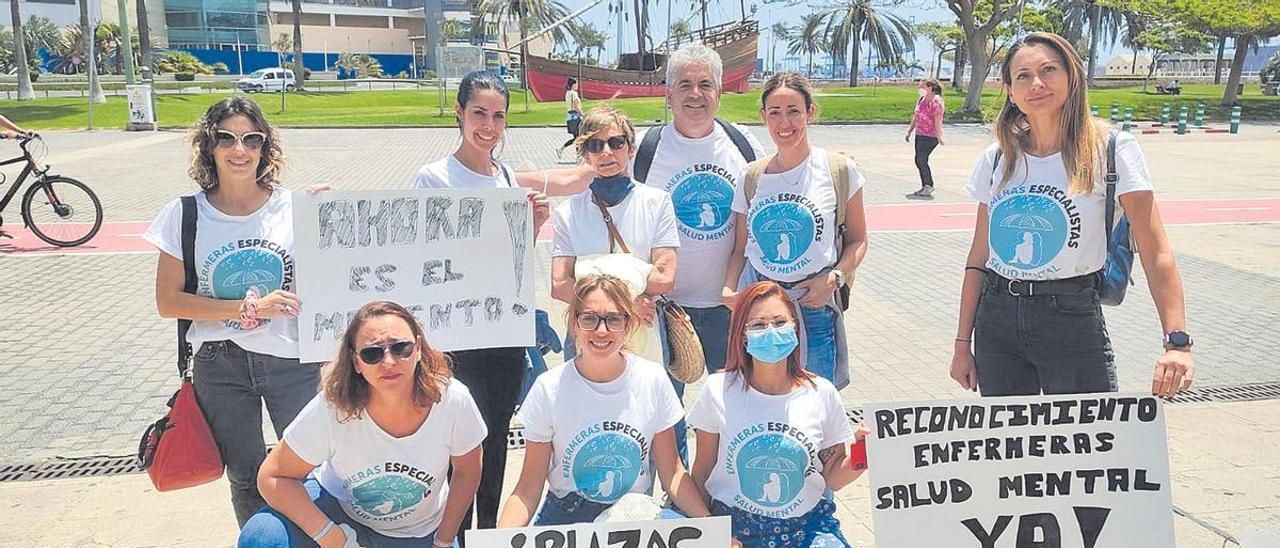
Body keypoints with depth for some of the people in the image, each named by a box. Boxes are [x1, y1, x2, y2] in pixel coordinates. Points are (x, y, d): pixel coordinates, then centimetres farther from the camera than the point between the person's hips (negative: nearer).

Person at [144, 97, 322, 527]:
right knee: (246, 481, 17)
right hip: (220, 367, 1)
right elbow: (168, 302, -4)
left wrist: (326, 364, -5)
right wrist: (249, 307, -15)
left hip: (292, 362, -1)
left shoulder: (293, 208, -6)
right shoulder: (185, 214, -5)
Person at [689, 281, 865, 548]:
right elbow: (701, 471, 3)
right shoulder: (718, 390, -5)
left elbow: (833, 478, 4)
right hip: (732, 525, 0)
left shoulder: (822, 394, -2)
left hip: (806, 524, 1)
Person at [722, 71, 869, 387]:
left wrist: (835, 277, -12)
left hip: (815, 307, -2)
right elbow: (740, 249, 10)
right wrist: (728, 288, -7)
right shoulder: (752, 176, 5)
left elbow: (857, 240, 5)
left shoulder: (839, 170, -2)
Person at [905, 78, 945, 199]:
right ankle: (925, 187, 16)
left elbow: (937, 120, -17)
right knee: (918, 161, 7)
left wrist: (939, 136, -21)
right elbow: (915, 117, 21)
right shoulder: (921, 99, 15)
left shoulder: (936, 101, -11)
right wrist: (909, 131, 20)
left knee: (921, 160, -13)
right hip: (920, 135, 9)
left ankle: (929, 186, -1)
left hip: (930, 136, -9)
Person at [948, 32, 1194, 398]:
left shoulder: (1110, 149, -6)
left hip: (1073, 320, -3)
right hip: (996, 318, 4)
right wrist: (963, 344, 7)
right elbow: (979, 256, 7)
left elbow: (1156, 254, -11)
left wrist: (1177, 342, -22)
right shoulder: (998, 158, 5)